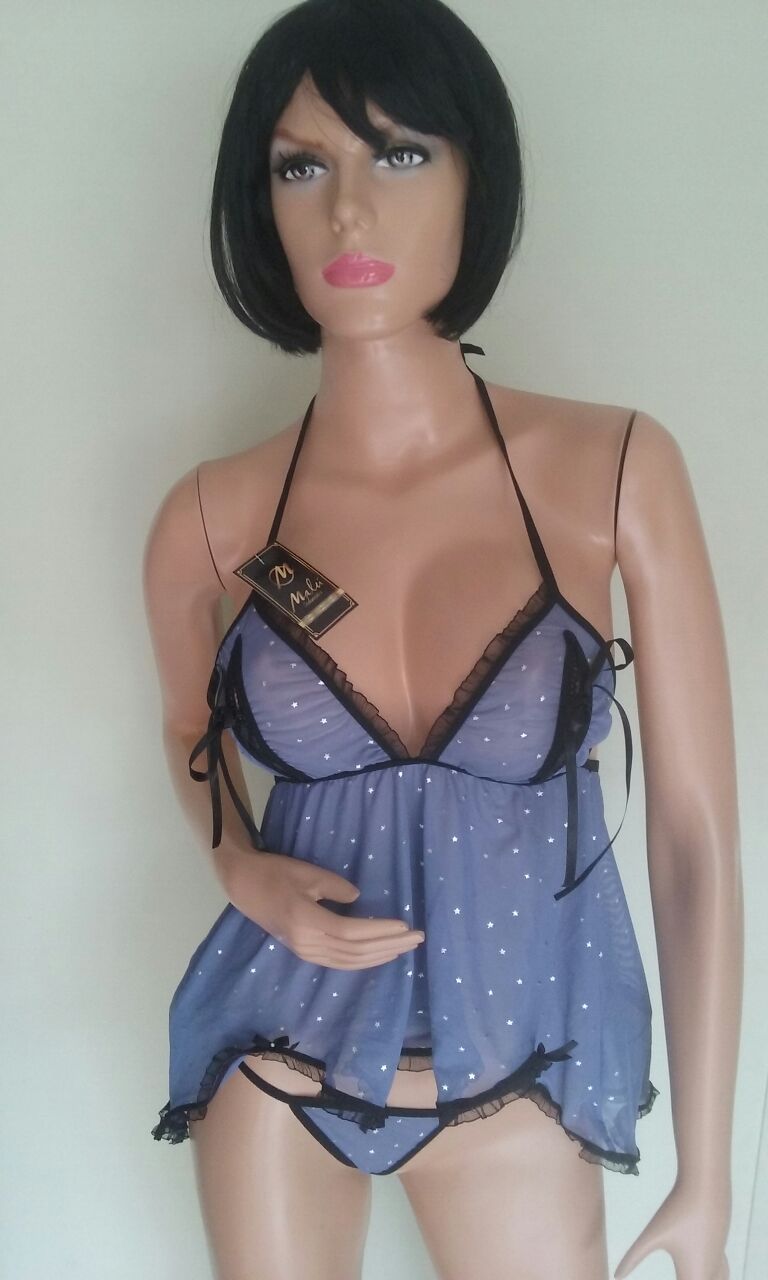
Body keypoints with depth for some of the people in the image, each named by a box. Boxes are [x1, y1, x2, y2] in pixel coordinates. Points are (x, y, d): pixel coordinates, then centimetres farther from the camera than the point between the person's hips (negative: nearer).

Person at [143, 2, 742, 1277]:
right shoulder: (212, 515, -10)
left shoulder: (616, 469, -14)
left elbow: (696, 831, -11)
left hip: (515, 1069, -1)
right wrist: (247, 875, -11)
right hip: (275, 1055, 1)